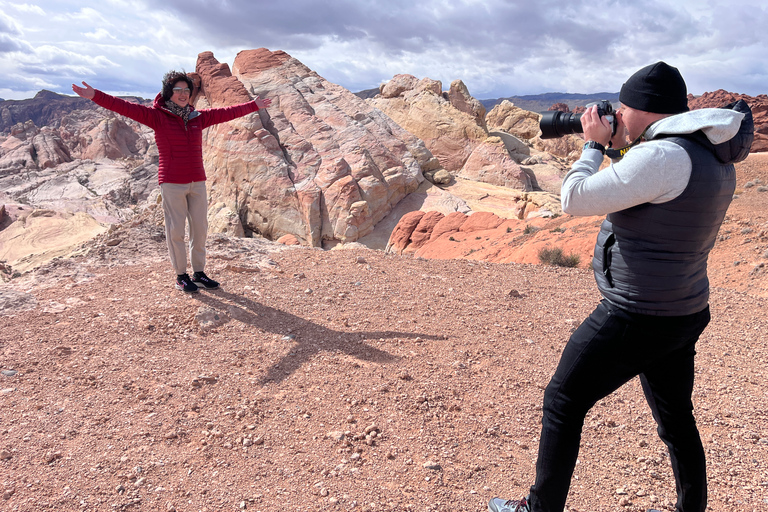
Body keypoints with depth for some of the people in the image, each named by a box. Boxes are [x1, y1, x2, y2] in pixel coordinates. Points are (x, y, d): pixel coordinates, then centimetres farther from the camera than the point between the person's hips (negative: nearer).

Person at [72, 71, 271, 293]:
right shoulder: (157, 116, -3)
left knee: (200, 228, 8)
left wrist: (253, 106, 27)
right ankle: (180, 276, 12)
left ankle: (199, 273, 21)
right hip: (172, 183, -5)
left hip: (197, 182, 5)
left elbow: (227, 113, 19)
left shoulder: (198, 117, 10)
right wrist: (95, 96, -24)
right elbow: (126, 107, -12)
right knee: (176, 230, 0)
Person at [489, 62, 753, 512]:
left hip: (636, 319, -9)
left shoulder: (662, 156, -23)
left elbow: (575, 199, -21)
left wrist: (595, 144, -5)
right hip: (684, 313, 9)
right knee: (677, 420, 24)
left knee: (563, 403, 6)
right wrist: (619, 148, 10)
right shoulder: (715, 157, 7)